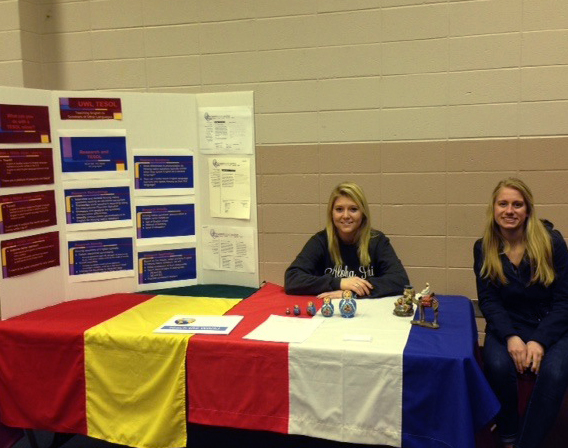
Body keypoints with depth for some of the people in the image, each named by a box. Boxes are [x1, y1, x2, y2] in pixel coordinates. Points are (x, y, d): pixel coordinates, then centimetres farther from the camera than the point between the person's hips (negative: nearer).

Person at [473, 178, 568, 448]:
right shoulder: (484, 249, 1)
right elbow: (488, 300, -2)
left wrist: (540, 341, -19)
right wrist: (510, 337, -20)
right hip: (507, 326, 1)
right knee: (498, 366, -31)